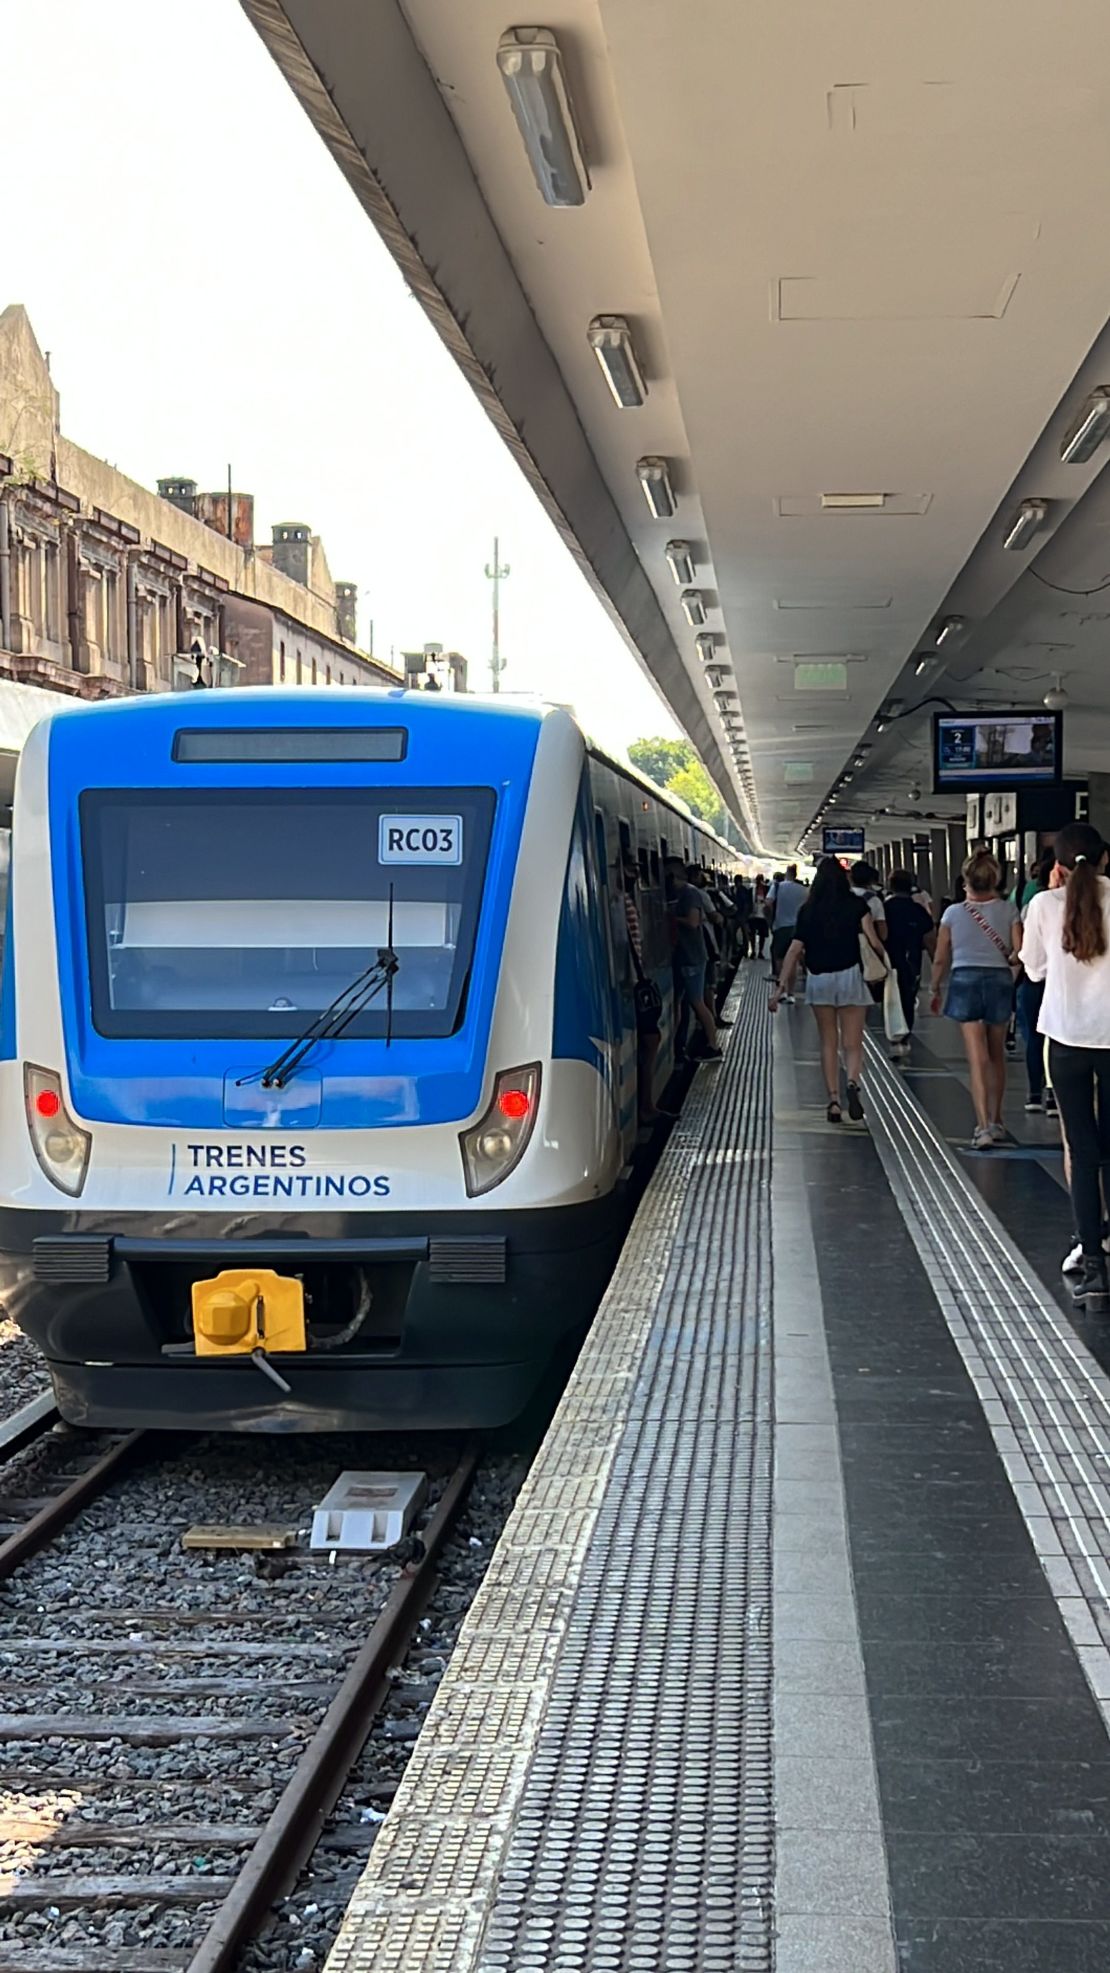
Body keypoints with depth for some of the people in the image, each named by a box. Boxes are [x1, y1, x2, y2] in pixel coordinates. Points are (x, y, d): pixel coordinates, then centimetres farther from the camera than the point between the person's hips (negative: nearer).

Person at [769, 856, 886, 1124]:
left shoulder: (808, 910, 2)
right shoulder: (856, 905, -2)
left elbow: (795, 950, -2)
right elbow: (873, 941, -11)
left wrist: (782, 985, -1)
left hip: (819, 979, 2)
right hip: (849, 975, -1)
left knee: (828, 1044, 12)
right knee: (852, 1044, 2)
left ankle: (833, 1100, 6)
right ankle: (853, 1084, -25)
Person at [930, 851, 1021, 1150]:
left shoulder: (953, 913, -2)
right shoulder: (1008, 910, -2)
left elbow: (940, 959, 1)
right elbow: (1019, 951, -8)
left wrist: (936, 989, 15)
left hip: (965, 980, -1)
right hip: (1000, 980, 1)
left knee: (977, 1058, -3)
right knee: (996, 1055, 18)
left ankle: (983, 1126, -13)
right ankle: (996, 1121, 28)